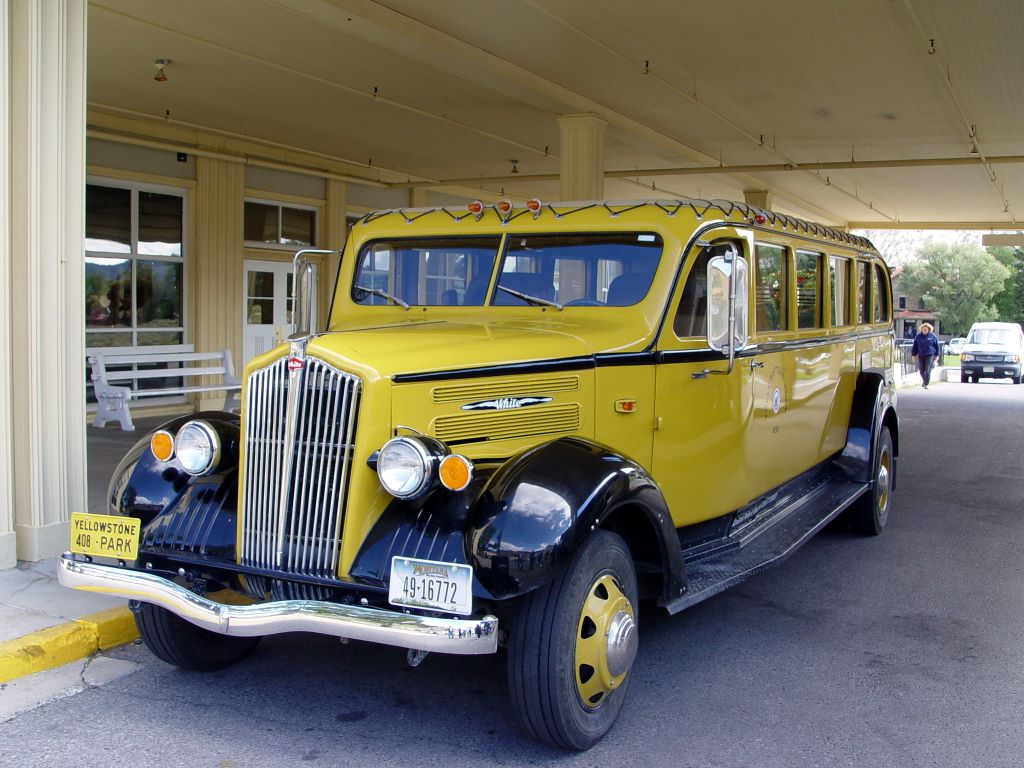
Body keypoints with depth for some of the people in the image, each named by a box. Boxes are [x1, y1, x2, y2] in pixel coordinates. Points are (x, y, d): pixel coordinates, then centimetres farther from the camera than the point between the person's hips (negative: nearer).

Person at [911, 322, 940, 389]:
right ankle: (925, 380, 36)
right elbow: (915, 346, 9)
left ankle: (926, 384, -5)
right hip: (921, 356, 3)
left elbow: (936, 346, 7)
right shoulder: (918, 336, 4)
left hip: (930, 355, -2)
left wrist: (936, 355, 6)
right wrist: (913, 355, 6)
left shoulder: (933, 336, 1)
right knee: (921, 370, 8)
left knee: (928, 370, -10)